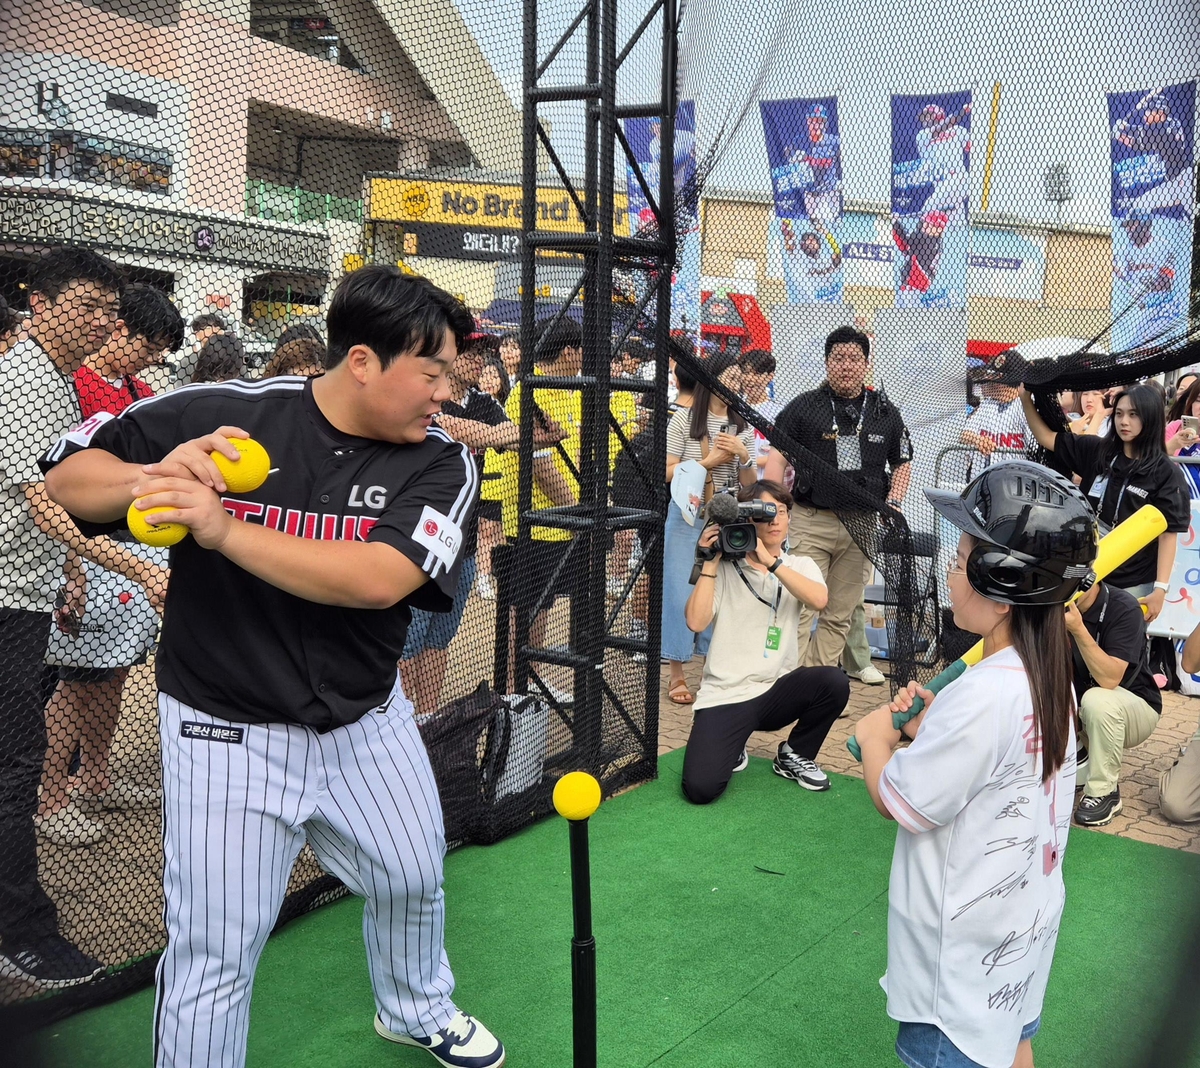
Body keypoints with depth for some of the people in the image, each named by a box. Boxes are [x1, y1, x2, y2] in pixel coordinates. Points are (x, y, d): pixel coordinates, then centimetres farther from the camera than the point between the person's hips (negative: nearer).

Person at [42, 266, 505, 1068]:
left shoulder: (440, 461, -12)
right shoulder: (216, 415, -16)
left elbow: (376, 579, -28)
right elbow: (67, 481, -6)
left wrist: (223, 530, -35)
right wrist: (151, 478, -28)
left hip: (367, 722, 4)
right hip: (229, 731, -3)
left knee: (413, 881, 23)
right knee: (214, 956, -1)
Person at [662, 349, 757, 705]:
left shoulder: (742, 426, 9)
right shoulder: (685, 419, -2)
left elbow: (751, 485, 10)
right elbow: (667, 472, -6)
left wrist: (744, 456, -8)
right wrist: (709, 461, -11)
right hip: (687, 515, -3)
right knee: (681, 590, 0)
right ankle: (676, 673, 10)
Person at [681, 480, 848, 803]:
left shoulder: (800, 566, 7)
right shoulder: (725, 567, 1)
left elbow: (818, 600, -16)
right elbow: (696, 622, -12)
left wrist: (770, 561, -22)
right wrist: (710, 562, -12)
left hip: (777, 692, 3)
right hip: (725, 695, -3)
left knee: (834, 682, -28)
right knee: (700, 788, -22)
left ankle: (794, 755, 1)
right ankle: (731, 748, 15)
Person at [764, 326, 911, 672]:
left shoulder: (886, 413, 11)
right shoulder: (803, 407, 3)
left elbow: (902, 464, 18)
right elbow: (777, 458, 1)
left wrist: (892, 506, 3)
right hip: (810, 522, -3)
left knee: (840, 614, 8)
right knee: (800, 607, -9)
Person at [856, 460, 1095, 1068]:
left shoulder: (983, 694, -30)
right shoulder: (1052, 677, -1)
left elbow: (897, 802, -20)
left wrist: (875, 734, -4)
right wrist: (928, 727, 0)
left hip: (966, 947, -9)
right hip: (1027, 920, 9)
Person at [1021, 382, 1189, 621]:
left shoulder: (1166, 473, -7)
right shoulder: (1096, 451, 4)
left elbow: (1169, 533, -9)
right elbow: (1046, 438, 6)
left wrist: (1161, 588, -14)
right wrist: (1026, 398, -6)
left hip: (1133, 585, -4)